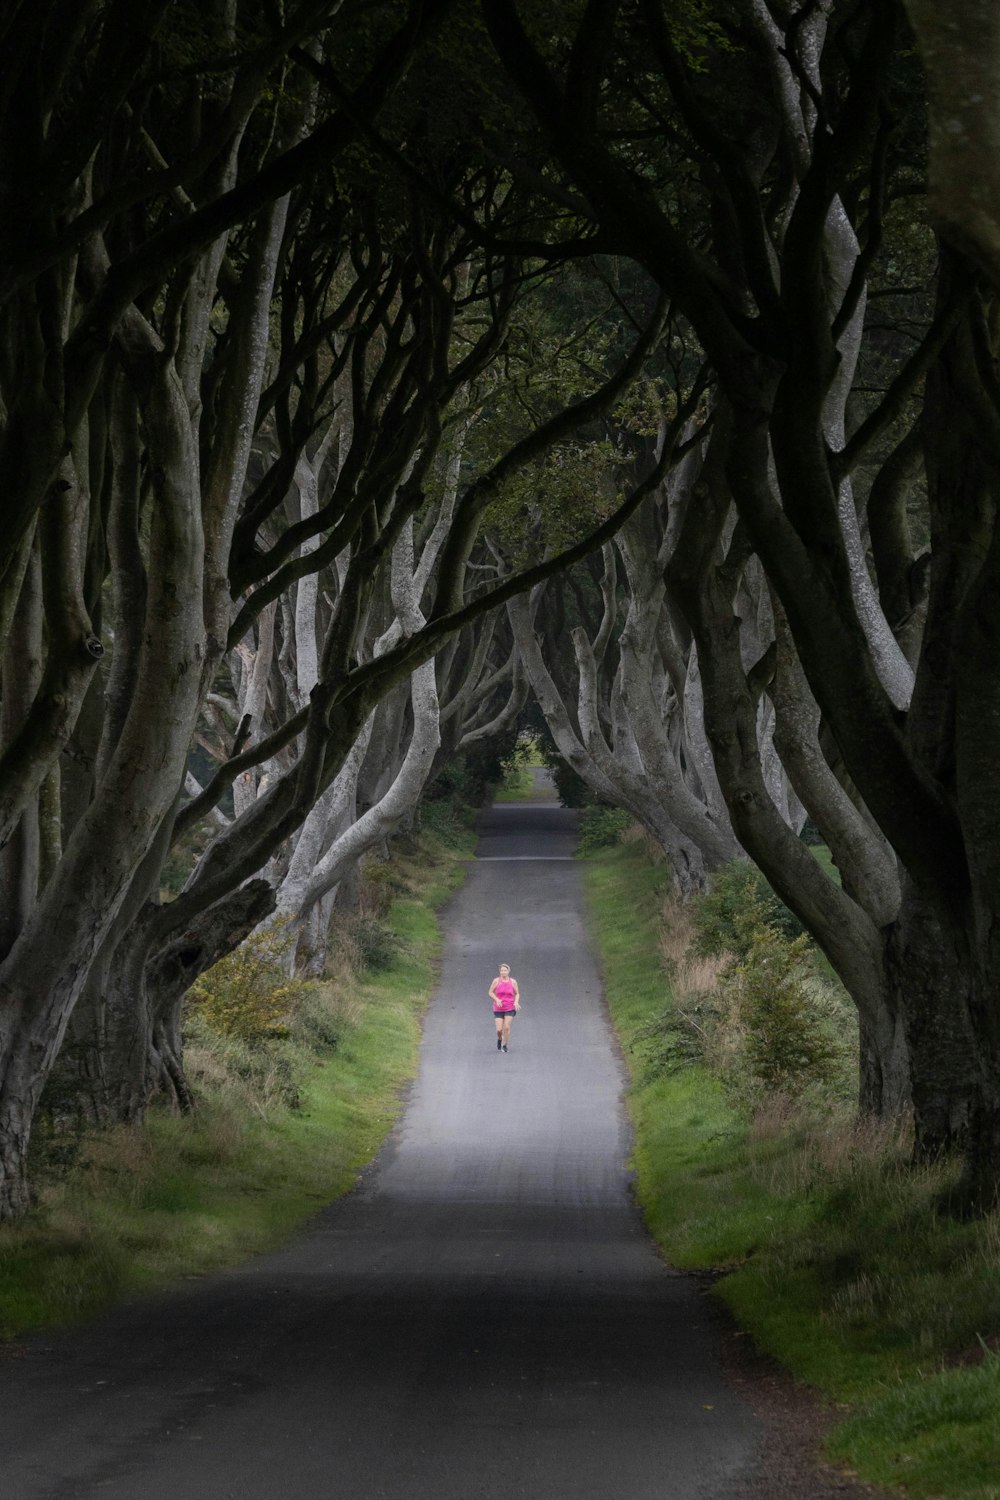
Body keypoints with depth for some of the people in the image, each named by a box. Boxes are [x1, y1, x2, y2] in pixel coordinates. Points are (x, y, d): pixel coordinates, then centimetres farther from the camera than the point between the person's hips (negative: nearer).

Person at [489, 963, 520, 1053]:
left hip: (509, 1009, 0)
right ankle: (499, 1039, 29)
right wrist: (497, 999, -15)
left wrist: (516, 1002, -8)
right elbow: (490, 992, 2)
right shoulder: (496, 981, -3)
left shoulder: (513, 982, 1)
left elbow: (517, 994, 11)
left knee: (507, 1027, -11)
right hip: (498, 1009, 0)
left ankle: (504, 1045, 5)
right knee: (499, 1030, -5)